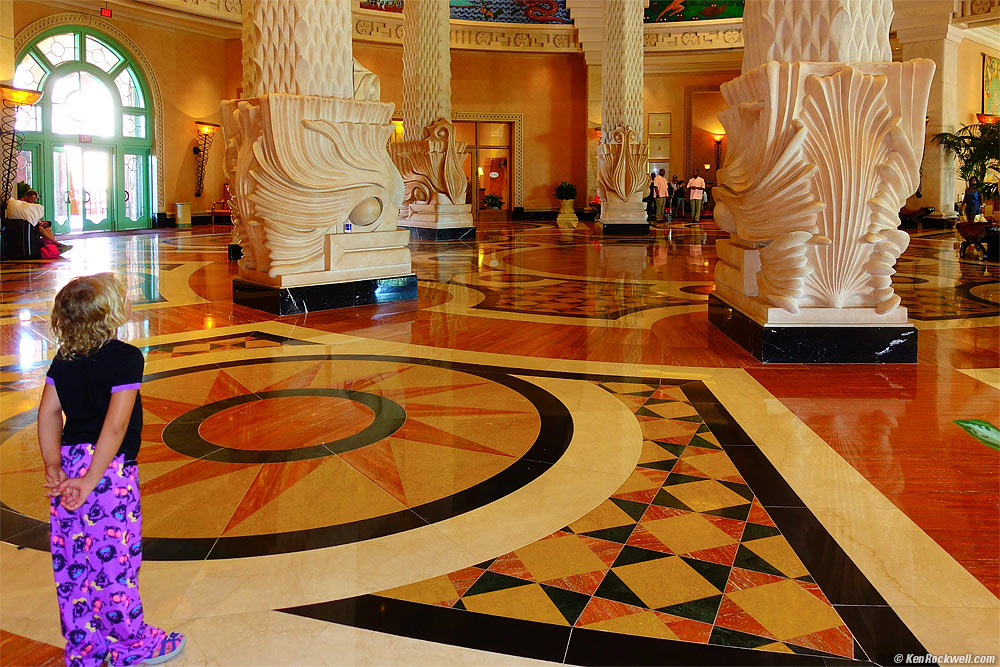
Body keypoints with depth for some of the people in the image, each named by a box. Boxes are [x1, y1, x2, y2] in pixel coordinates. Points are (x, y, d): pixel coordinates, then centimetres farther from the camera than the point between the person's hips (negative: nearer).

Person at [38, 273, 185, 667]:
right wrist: (91, 481, -19)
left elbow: (48, 414, 1)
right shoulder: (125, 358, -14)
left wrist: (53, 465, -2)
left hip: (69, 463, 7)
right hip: (110, 470, -7)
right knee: (115, 559, 6)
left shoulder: (63, 360, 6)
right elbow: (116, 425, -21)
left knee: (73, 561, 13)